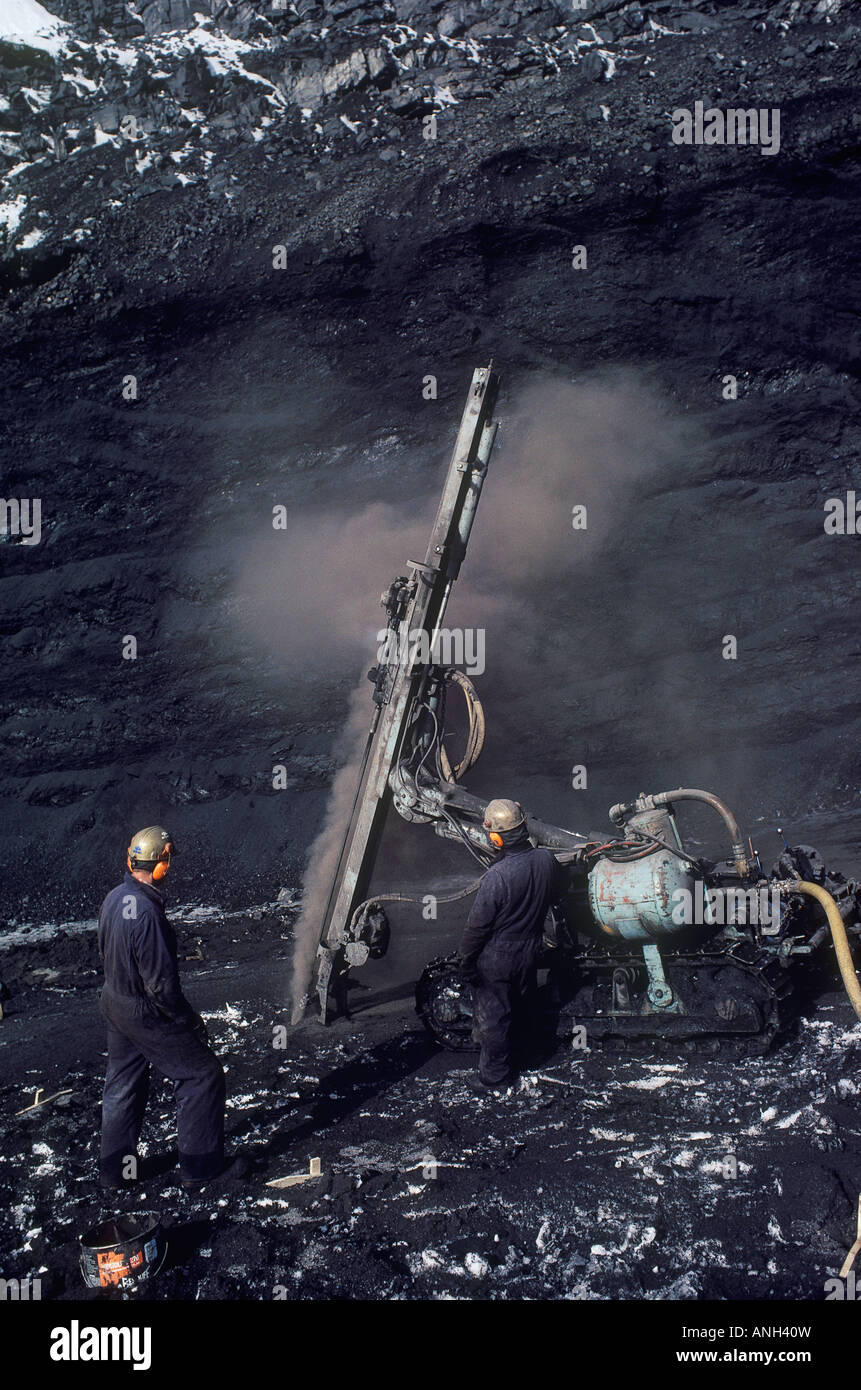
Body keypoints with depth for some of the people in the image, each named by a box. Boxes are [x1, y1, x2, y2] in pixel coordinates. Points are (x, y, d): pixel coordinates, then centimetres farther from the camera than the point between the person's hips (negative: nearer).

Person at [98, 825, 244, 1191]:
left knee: (122, 1085, 21)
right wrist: (190, 1021, -14)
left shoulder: (114, 898, -2)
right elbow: (161, 983, -26)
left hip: (115, 1005, 9)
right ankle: (201, 1167, 14)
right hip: (147, 1014, -9)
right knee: (202, 1075, 5)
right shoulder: (146, 914, -30)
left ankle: (115, 1168, 34)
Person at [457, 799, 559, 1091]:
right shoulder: (546, 860, -15)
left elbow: (477, 924, -23)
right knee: (522, 1005, 27)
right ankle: (516, 1052, 51)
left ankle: (495, 1075, 32)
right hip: (530, 950, 6)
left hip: (497, 957, -6)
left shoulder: (497, 876, -34)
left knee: (493, 1015, 14)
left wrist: (465, 958, -8)